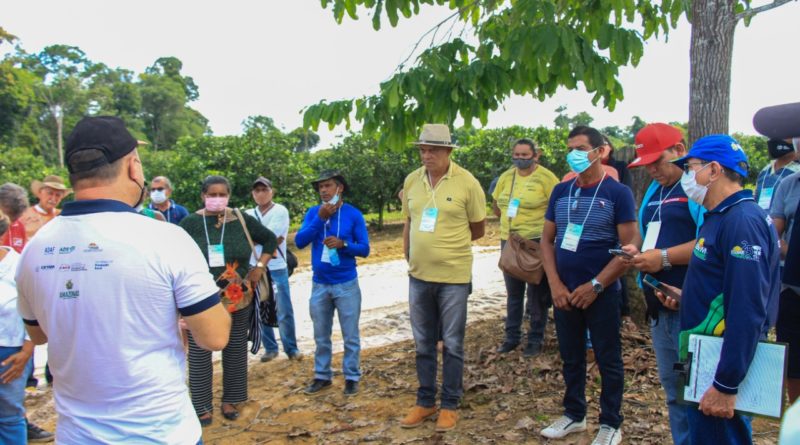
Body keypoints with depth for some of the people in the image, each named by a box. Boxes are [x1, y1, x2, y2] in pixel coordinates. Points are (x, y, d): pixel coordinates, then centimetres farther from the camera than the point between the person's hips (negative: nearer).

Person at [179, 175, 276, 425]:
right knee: (199, 354, 2)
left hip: (238, 298, 2)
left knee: (236, 351, 12)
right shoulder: (190, 223, -5)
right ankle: (202, 406, 17)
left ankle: (230, 401, 27)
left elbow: (270, 239, 11)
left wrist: (260, 267, 1)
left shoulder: (242, 221, 0)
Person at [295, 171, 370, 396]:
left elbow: (364, 249, -6)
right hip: (319, 285, 3)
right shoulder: (313, 212, 1)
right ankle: (322, 376, 28)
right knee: (321, 336, 14)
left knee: (350, 336, 6)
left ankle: (351, 377, 20)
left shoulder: (354, 214, -6)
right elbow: (300, 242, -10)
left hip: (346, 285, -2)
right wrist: (320, 218, -19)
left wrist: (343, 244, -24)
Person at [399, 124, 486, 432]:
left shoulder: (467, 182, -10)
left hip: (454, 277, -4)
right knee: (423, 344, 14)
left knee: (452, 345, 8)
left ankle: (450, 405, 23)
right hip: (418, 276, 4)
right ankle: (425, 402, 29)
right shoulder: (411, 181, 3)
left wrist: (447, 244, 5)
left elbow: (478, 230, -1)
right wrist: (410, 259, 12)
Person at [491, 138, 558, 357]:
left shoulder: (546, 177, -10)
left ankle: (536, 339, 17)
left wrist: (545, 228, -10)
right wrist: (511, 220, 8)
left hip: (536, 242, -6)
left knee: (537, 294, 4)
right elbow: (496, 206, 19)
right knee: (513, 292, 14)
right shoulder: (506, 177, 8)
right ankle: (512, 336, 26)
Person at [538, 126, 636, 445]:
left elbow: (629, 247, -11)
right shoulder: (560, 191, 6)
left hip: (601, 293, -4)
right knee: (571, 357, 16)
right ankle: (574, 414, 32)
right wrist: (555, 283, -5)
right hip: (564, 292, 5)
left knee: (608, 361, 8)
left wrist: (595, 286, -15)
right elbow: (547, 239, 8)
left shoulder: (618, 193, -8)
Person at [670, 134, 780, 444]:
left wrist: (726, 386, -25)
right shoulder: (720, 217, 13)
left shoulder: (743, 220, -20)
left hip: (724, 369, -10)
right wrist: (686, 298, 8)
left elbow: (748, 311, -26)